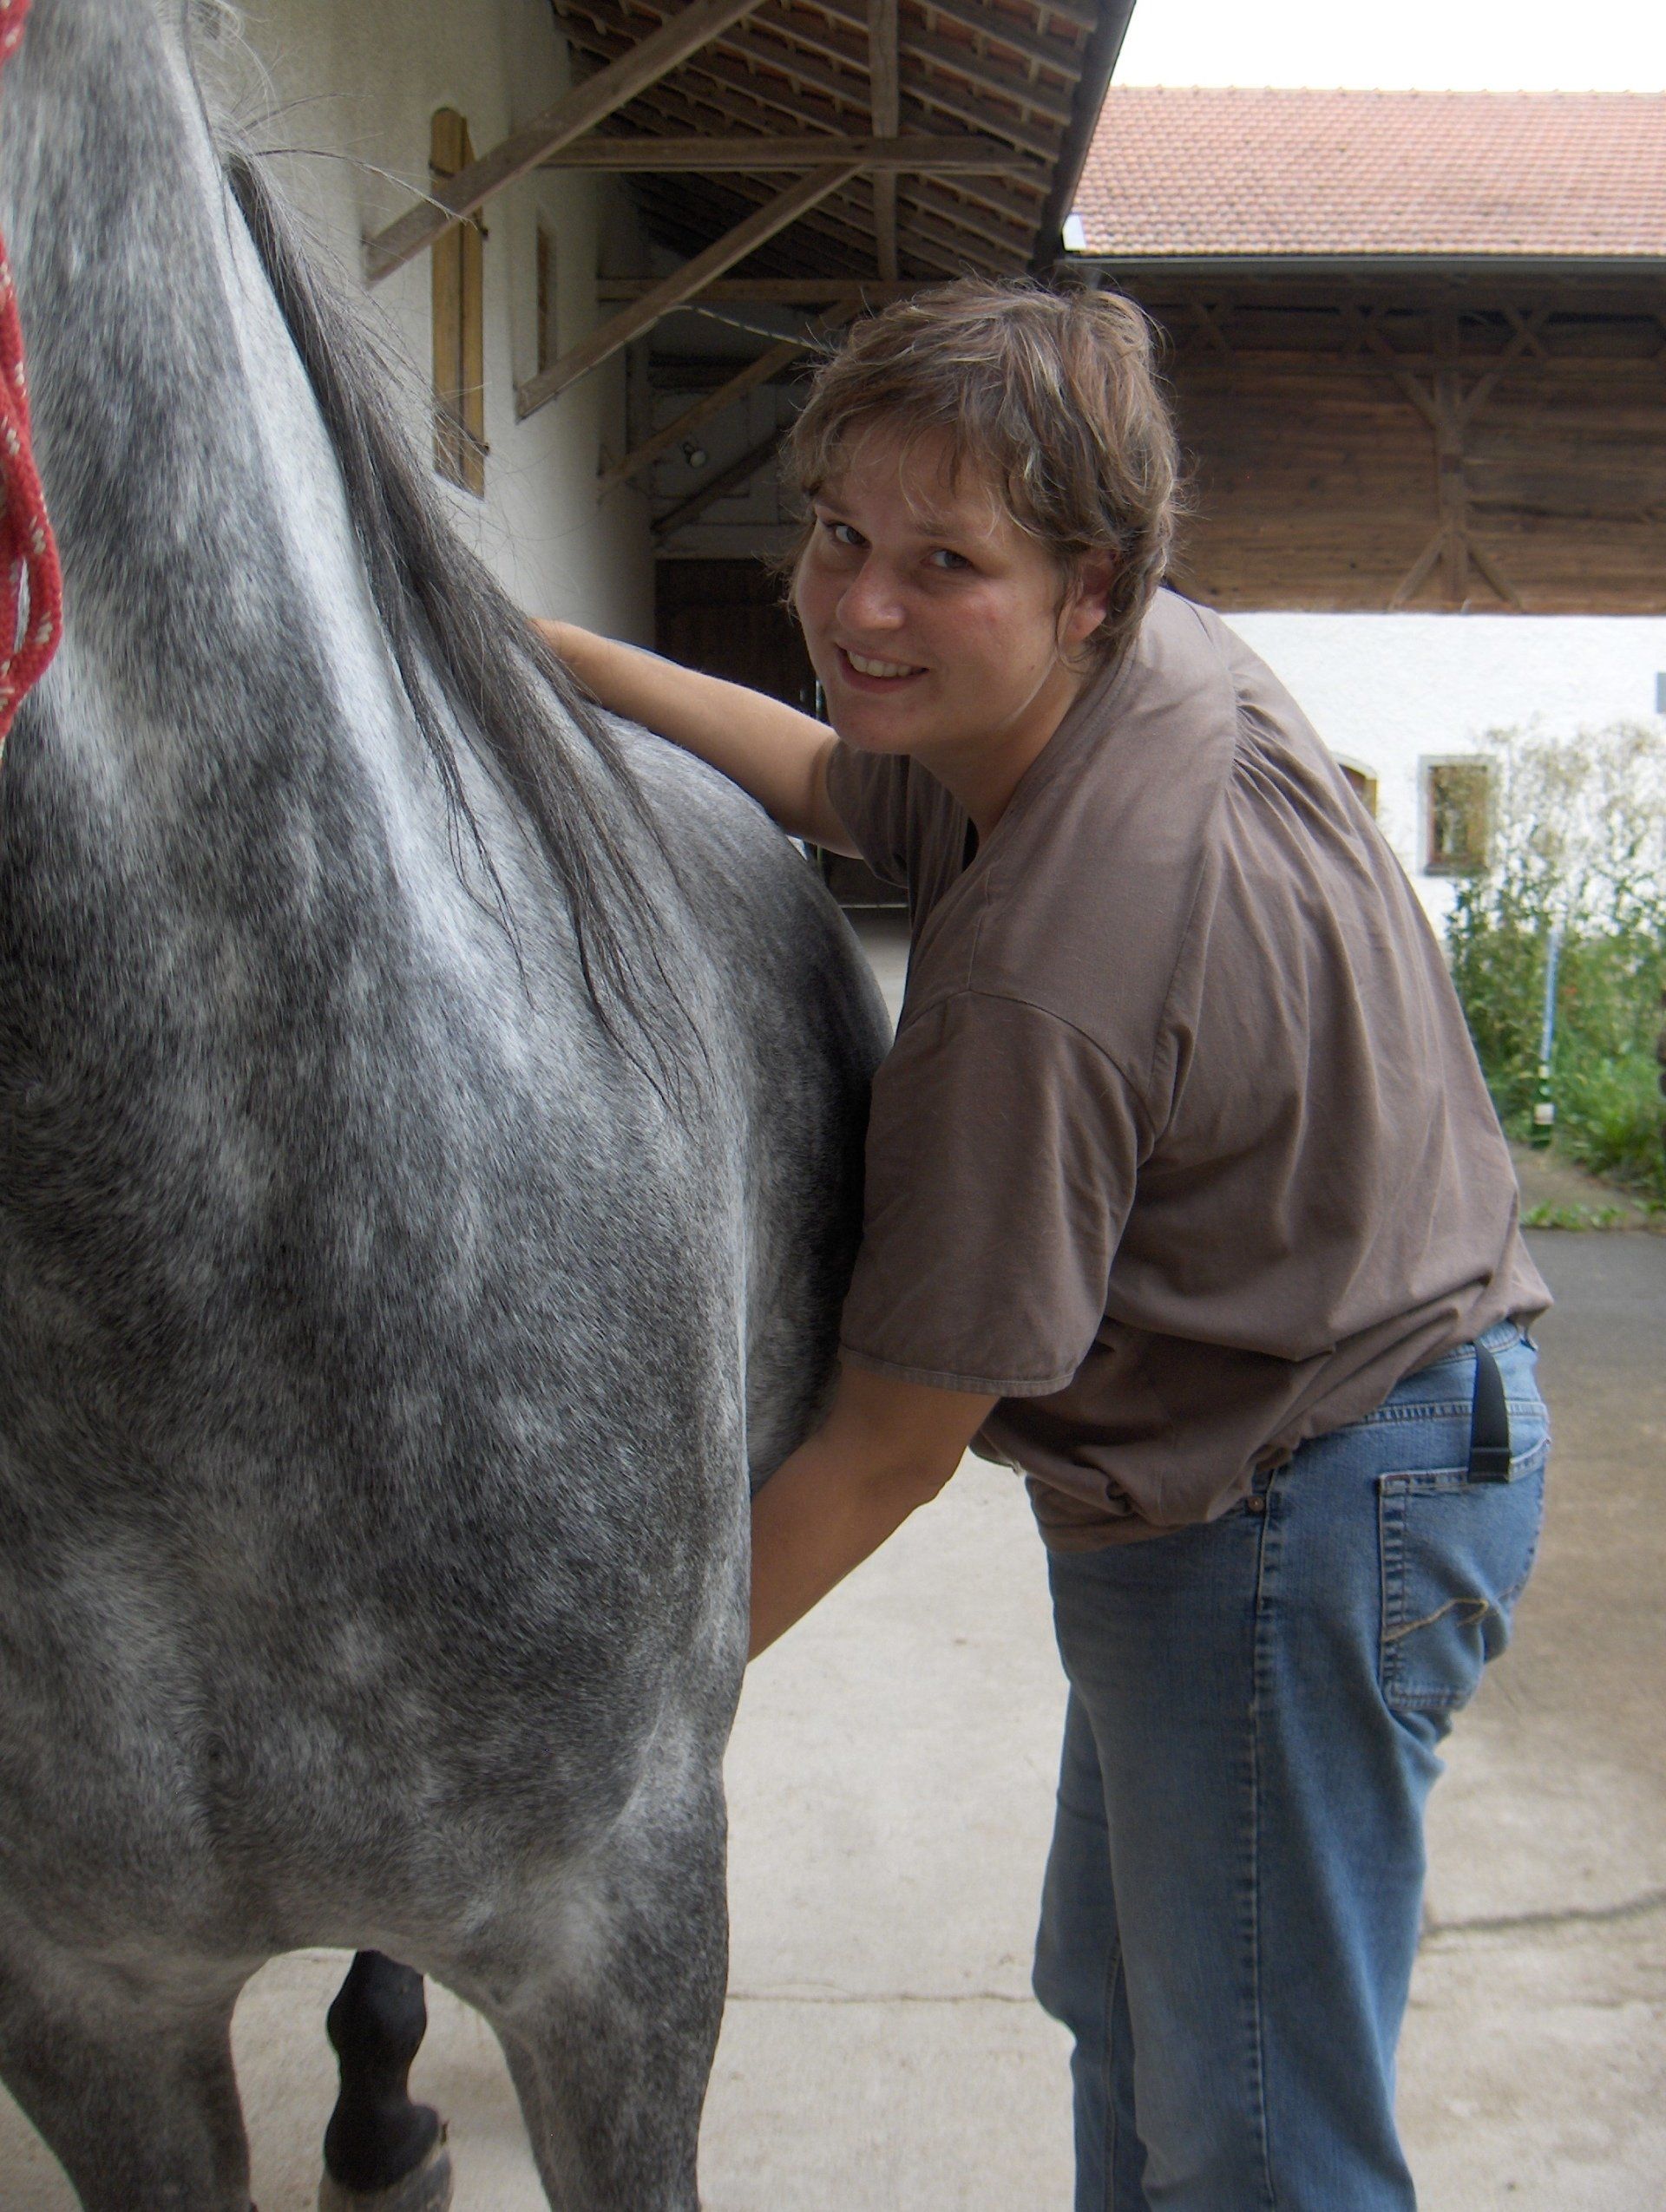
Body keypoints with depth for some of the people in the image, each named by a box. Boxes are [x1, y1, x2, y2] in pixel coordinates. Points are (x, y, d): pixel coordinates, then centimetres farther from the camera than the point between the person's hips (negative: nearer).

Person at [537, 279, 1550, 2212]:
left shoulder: (1044, 981, -33)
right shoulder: (1159, 662, -4)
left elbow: (891, 1451, -24)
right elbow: (832, 783, 14)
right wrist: (538, 647, 5)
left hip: (1305, 1521, -10)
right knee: (1118, 1997, 27)